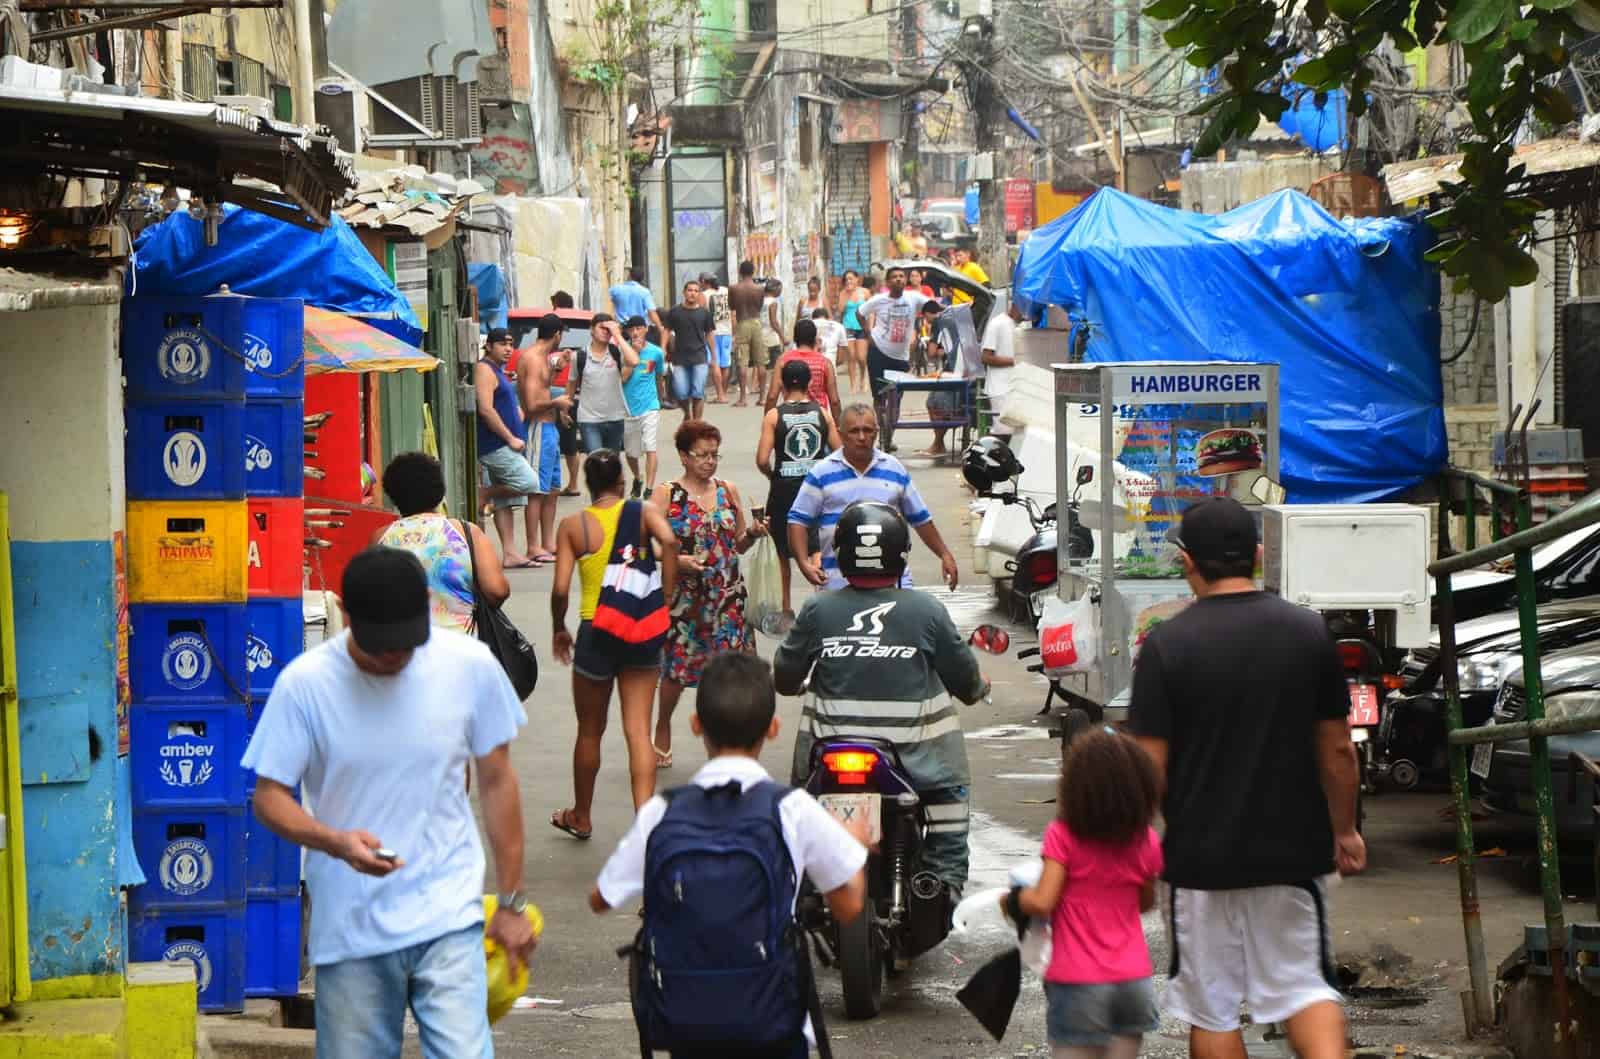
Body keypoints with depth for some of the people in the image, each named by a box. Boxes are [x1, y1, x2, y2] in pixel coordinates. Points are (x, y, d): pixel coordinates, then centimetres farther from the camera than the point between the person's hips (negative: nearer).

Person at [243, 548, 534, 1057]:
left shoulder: (470, 666, -5)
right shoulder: (304, 683, -9)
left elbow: (497, 783, 6)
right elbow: (270, 796, -3)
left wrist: (512, 902, 8)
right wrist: (336, 842, -24)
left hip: (448, 919, 0)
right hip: (349, 931, 0)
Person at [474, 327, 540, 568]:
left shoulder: (499, 371, 21)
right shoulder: (484, 370, -10)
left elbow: (513, 408, 30)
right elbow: (486, 410, -19)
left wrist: (517, 436, 14)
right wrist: (511, 438, -16)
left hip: (506, 445, 10)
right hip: (495, 445, -10)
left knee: (505, 502, 7)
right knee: (528, 483, -17)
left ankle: (510, 553, 6)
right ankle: (482, 495, -5)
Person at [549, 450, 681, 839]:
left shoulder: (572, 525, -4)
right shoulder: (644, 512, -2)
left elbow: (560, 589, -11)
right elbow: (669, 541, -23)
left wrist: (558, 629, 7)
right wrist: (664, 599, -15)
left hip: (596, 633, 0)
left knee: (590, 730, 16)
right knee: (638, 730, 1)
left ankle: (581, 818, 33)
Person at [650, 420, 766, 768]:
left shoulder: (727, 491, 9)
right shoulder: (666, 494, -2)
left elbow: (738, 546, 15)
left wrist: (753, 534, -6)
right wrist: (676, 560, -21)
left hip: (726, 595, 3)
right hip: (683, 593, -3)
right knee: (677, 667, 2)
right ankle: (662, 730, 27)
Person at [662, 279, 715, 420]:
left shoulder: (704, 313, 6)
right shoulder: (674, 312, 3)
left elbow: (709, 334, 11)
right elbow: (667, 331, 6)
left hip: (699, 357, 0)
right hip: (680, 359, 0)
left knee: (698, 394, -5)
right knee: (680, 394, -5)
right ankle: (687, 413, 25)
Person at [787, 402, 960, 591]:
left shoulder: (894, 469, 10)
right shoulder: (822, 473, 2)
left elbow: (920, 518, 17)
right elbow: (798, 520, 1)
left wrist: (945, 555, 13)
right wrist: (804, 563, -12)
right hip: (839, 581, -2)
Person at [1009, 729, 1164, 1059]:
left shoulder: (1063, 836, -13)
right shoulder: (1146, 841, 0)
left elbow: (1042, 903, -17)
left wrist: (1014, 899, 2)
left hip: (1078, 982, -4)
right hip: (1134, 979, 4)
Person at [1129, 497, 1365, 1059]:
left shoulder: (1167, 644, -11)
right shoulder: (1309, 632, -2)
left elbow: (1151, 768, -11)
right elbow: (1337, 750, 4)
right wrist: (1345, 829, 18)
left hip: (1201, 853, -3)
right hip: (1293, 850, 3)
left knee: (1212, 1010, 8)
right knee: (1304, 985, 11)